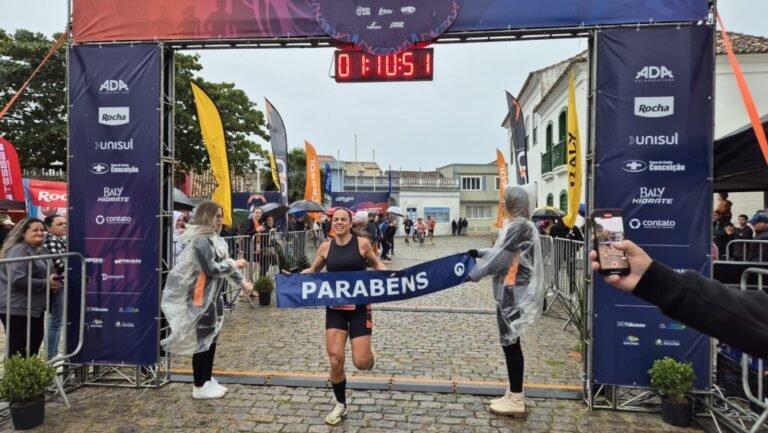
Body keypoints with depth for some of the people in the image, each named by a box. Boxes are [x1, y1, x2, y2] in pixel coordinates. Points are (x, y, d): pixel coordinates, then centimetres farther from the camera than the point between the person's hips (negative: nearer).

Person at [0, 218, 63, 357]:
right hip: (17, 310, -9)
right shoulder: (18, 251, -16)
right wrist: (46, 283, -21)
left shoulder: (42, 250, 13)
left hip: (35, 308, 9)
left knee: (32, 350, 16)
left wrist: (54, 282, 3)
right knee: (18, 353, -5)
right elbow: (18, 280, -27)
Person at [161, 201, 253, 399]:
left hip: (214, 296, 10)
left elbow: (225, 264, 15)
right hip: (201, 297, -10)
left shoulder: (216, 239, 13)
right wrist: (234, 264, -12)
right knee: (202, 339, -3)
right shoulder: (201, 240, -17)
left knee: (211, 338, 15)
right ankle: (200, 387, 7)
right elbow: (210, 268, -24)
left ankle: (207, 380, 27)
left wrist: (242, 282, 6)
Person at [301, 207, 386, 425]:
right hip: (335, 308, 2)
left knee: (361, 363, -6)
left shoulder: (362, 243, -6)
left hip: (359, 307, -2)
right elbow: (313, 270, 16)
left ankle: (369, 354, 34)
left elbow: (375, 264, 10)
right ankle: (340, 404, 24)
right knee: (335, 361, -1)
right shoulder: (325, 247, 1)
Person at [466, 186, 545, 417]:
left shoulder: (519, 227, -18)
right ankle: (514, 394, 24)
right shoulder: (518, 226, 13)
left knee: (510, 343, -2)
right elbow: (502, 252, 24)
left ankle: (516, 400, 8)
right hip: (512, 291, 10)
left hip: (514, 293, -10)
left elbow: (500, 258, -17)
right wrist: (479, 252, 18)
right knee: (510, 342, 15)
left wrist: (474, 274, -8)